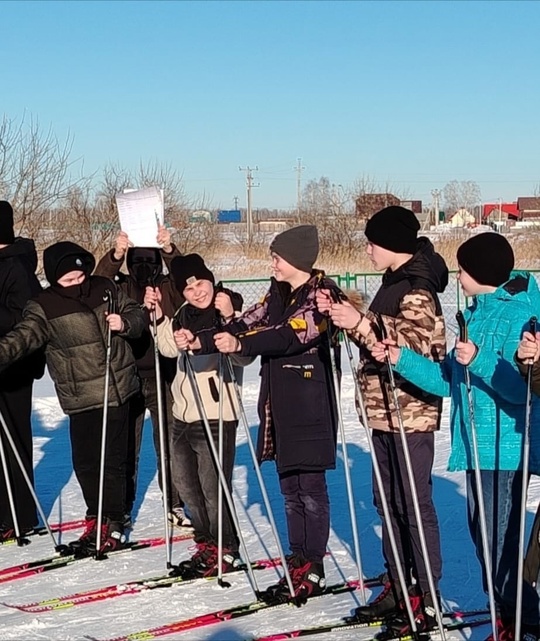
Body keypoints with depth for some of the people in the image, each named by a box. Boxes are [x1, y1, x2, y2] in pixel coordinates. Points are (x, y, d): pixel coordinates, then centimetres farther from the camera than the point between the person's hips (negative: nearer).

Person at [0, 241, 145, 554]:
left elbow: (137, 316, 12)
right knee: (84, 461, 5)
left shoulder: (106, 289, 2)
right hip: (81, 398, 0)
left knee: (112, 458, 3)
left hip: (117, 389, 0)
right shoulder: (44, 307, -5)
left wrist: (125, 323, -10)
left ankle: (113, 523, 16)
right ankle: (96, 518, 26)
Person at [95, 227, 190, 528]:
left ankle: (176, 505, 16)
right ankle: (122, 508, 18)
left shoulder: (169, 288, 3)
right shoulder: (121, 288, 4)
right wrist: (115, 255, -33)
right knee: (126, 447, 7)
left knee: (170, 445, 4)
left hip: (165, 378, 0)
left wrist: (170, 250, -33)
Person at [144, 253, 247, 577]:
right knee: (187, 484, 17)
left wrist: (230, 318, -33)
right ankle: (207, 543, 32)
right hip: (183, 414, 8)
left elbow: (244, 356, -21)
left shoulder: (232, 308, -10)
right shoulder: (186, 314, 10)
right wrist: (158, 314, 3)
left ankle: (226, 551, 11)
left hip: (215, 415, -8)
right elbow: (169, 348, 14)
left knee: (213, 489, -6)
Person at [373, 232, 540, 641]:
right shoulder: (477, 313, 14)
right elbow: (450, 379, 14)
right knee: (483, 535, 15)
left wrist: (479, 361, -32)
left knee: (500, 539, -7)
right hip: (477, 446, 10)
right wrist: (401, 359, 6)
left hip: (505, 449, -10)